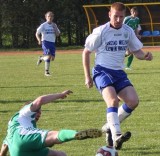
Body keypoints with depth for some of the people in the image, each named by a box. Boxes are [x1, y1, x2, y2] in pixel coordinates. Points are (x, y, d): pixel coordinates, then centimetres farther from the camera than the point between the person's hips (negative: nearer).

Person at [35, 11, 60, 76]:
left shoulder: (54, 25, 10)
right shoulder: (43, 25, -2)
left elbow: (57, 34, 5)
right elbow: (37, 34, 2)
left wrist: (55, 27, -8)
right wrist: (39, 40, -13)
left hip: (52, 42, 5)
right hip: (45, 42, -5)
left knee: (52, 58, 1)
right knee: (48, 56, -22)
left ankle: (41, 58, 30)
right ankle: (47, 71, -2)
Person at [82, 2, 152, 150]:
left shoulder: (128, 31, 5)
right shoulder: (100, 31, -7)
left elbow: (137, 51, 13)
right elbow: (86, 52, 2)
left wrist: (145, 55, -13)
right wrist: (87, 76, 1)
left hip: (119, 73, 5)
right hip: (102, 71, -5)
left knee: (133, 101, -12)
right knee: (113, 100, -28)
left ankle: (109, 127, 6)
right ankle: (116, 136, -37)